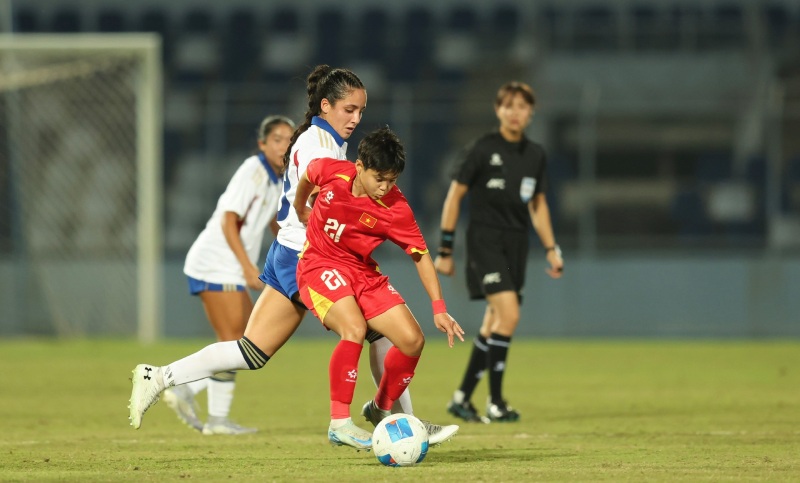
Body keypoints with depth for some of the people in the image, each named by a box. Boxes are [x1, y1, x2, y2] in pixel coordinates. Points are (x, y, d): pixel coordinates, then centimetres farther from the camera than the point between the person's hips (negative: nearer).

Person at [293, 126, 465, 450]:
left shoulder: (395, 209, -17)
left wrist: (439, 309, -16)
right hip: (319, 266, -3)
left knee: (412, 340, -7)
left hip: (363, 272, 3)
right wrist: (300, 210, 24)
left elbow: (420, 255, -9)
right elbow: (306, 177, 8)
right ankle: (339, 422, -26)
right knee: (355, 328, -31)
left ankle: (381, 409, 19)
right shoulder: (330, 172, -18)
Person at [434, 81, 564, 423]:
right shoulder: (482, 150, -6)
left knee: (493, 327, 7)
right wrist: (445, 250, -3)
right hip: (485, 238, -6)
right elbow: (454, 196, -2)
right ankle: (495, 404, -15)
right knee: (509, 314, -20)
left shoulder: (535, 155, 10)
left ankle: (461, 398, 19)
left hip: (517, 242, 6)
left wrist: (551, 249, 14)